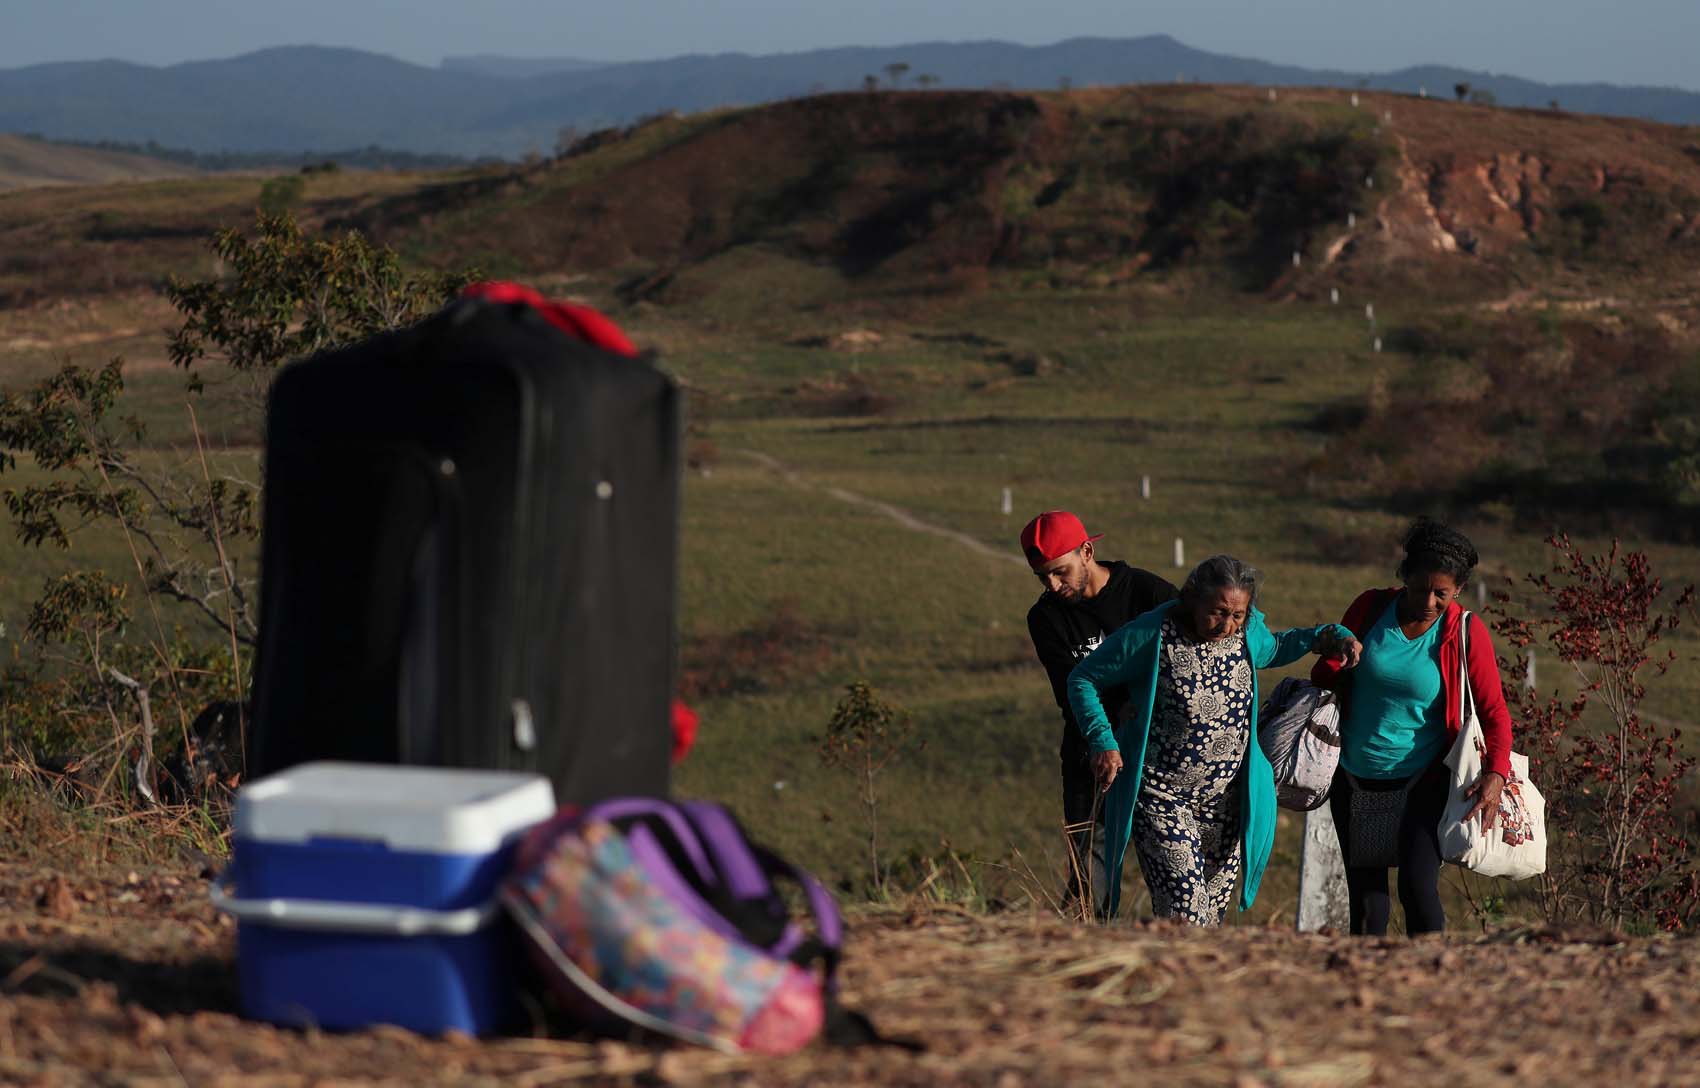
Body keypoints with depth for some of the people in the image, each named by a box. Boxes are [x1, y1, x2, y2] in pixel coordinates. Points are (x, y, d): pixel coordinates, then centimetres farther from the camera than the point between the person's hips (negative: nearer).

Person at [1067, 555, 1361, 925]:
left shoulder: (1249, 630, -2)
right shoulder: (1153, 635, -17)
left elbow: (1271, 648, 24)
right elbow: (1082, 679, -5)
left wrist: (1329, 637, 9)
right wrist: (1101, 741, -17)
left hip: (1225, 796, 5)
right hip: (1160, 796, -5)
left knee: (1212, 914, 11)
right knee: (1186, 912, -19)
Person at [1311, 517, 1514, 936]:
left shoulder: (1465, 633, -9)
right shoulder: (1370, 608, -4)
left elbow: (1493, 710, -6)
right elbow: (1326, 675, 7)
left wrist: (1496, 773, -21)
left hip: (1422, 779, -3)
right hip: (1355, 776, 3)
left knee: (1418, 886, -17)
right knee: (1364, 895, 8)